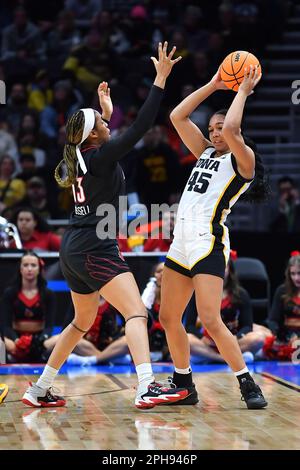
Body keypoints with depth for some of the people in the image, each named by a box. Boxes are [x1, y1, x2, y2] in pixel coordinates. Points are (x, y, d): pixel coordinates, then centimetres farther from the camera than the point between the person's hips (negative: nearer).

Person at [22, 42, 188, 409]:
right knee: (137, 313, -16)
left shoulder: (79, 156, 12)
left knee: (83, 322, 22)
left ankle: (40, 390, 25)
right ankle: (146, 388, -31)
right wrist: (160, 79, -17)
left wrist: (106, 111, 45)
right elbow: (139, 128, -19)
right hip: (96, 249, -10)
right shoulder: (100, 157, -11)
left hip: (74, 250, 10)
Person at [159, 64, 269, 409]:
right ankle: (184, 386, 20)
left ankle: (248, 386, -5)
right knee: (169, 318, 9)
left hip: (208, 241, -8)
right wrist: (213, 85, 13)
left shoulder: (244, 160, -3)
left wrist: (244, 91, -9)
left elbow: (231, 129, -23)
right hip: (182, 240, 8)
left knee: (210, 321, -16)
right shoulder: (206, 153, 18)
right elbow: (177, 117, 16)